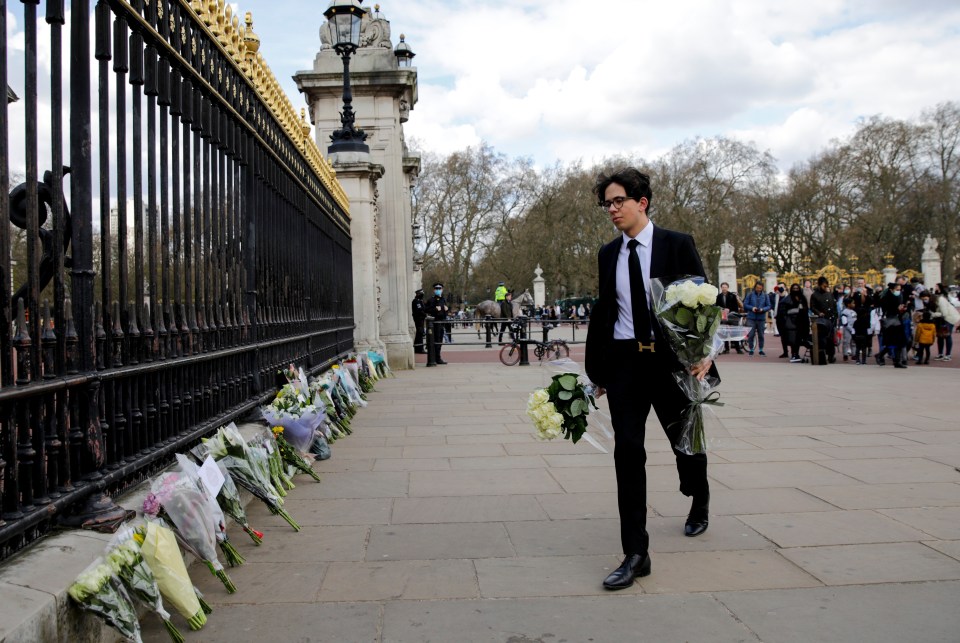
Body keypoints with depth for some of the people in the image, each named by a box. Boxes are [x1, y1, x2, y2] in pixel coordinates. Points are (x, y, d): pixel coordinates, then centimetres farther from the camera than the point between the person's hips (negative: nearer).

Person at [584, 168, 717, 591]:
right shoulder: (608, 254, 9)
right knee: (627, 451, -6)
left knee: (685, 440, 15)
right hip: (624, 361, 2)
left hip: (671, 359, -2)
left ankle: (699, 501, 49)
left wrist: (703, 353, -18)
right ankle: (635, 554, -2)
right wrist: (596, 366, 11)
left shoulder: (676, 245, -2)